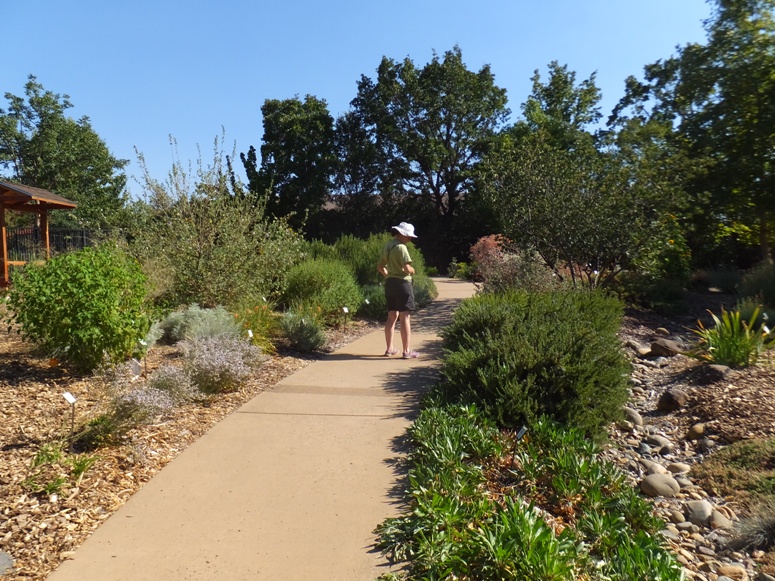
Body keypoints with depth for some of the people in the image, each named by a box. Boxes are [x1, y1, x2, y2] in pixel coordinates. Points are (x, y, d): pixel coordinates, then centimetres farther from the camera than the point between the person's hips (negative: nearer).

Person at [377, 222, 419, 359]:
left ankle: (389, 349, 20)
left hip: (389, 283, 8)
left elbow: (380, 267, 19)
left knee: (391, 317, 14)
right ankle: (407, 351, -2)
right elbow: (407, 268, -21)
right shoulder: (401, 247, -14)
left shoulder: (387, 246, 13)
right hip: (402, 283, -8)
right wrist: (412, 270, -1)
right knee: (405, 317, -4)